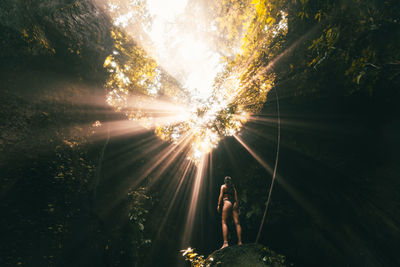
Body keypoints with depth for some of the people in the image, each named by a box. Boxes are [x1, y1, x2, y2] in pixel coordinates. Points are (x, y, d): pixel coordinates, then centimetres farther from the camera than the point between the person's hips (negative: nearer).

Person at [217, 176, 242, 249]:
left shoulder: (223, 186, 8)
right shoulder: (233, 187, 19)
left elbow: (221, 195, -1)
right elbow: (236, 197, 13)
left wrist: (218, 205, 0)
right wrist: (237, 206, 13)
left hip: (227, 203, -5)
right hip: (234, 204, 5)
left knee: (224, 222, -7)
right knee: (237, 223, 1)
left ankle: (225, 242, -20)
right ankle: (240, 242, -3)